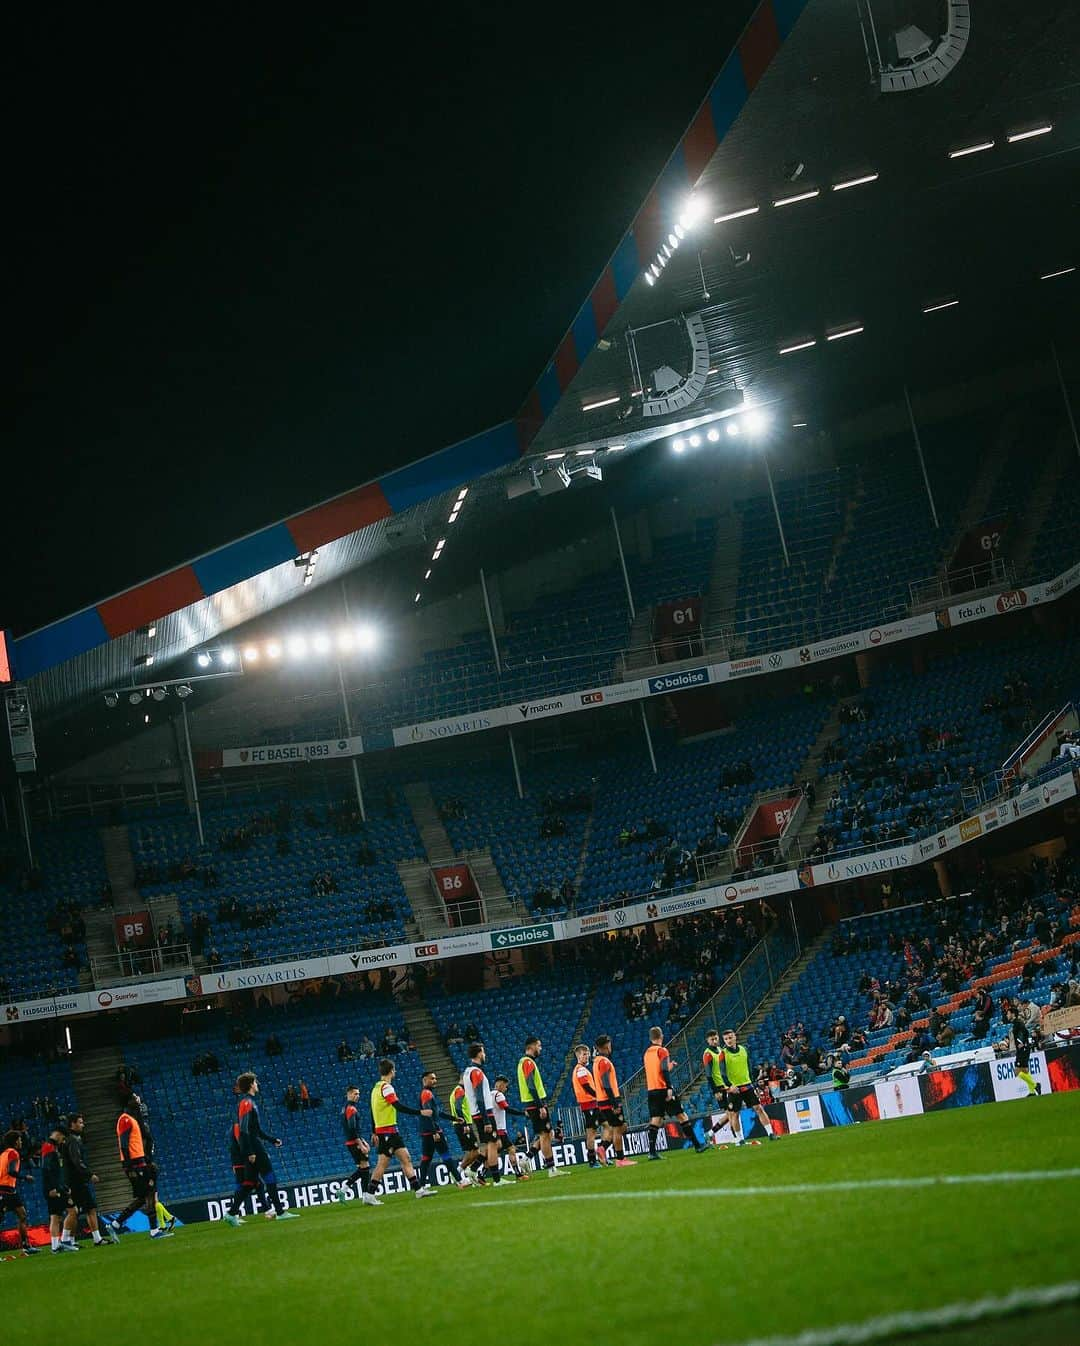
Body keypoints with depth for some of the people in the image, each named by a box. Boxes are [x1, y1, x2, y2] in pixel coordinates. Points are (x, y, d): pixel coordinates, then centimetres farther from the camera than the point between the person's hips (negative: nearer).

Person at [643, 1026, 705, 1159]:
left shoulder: (647, 1052, 14)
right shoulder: (662, 1051, -6)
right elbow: (665, 1071, -17)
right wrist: (669, 1088, -21)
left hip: (651, 1091, 6)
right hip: (663, 1089, -6)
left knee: (655, 1120, 1)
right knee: (681, 1116, 1)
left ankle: (652, 1152, -10)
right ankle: (697, 1145, 5)